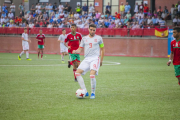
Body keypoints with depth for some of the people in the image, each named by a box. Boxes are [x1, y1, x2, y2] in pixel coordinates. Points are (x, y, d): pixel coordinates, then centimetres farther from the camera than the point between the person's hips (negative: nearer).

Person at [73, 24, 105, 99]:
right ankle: (85, 92, -12)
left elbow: (102, 49, 14)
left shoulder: (98, 38, 7)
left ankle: (93, 93, -4)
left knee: (92, 75, -24)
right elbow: (80, 49, 14)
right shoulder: (84, 38, 15)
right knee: (77, 73, -14)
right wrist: (76, 51, -10)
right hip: (86, 59, 4)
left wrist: (101, 61, 11)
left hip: (95, 59, -4)